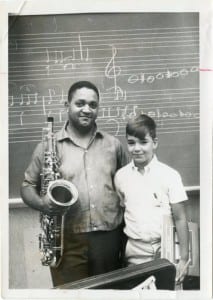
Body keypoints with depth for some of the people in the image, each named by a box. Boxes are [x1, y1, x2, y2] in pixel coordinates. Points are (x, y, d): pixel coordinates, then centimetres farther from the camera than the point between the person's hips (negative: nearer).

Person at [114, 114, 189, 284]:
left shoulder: (169, 175, -9)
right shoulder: (121, 176, -1)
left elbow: (180, 219, -6)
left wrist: (184, 258, -6)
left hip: (165, 250, -2)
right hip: (134, 252, 2)